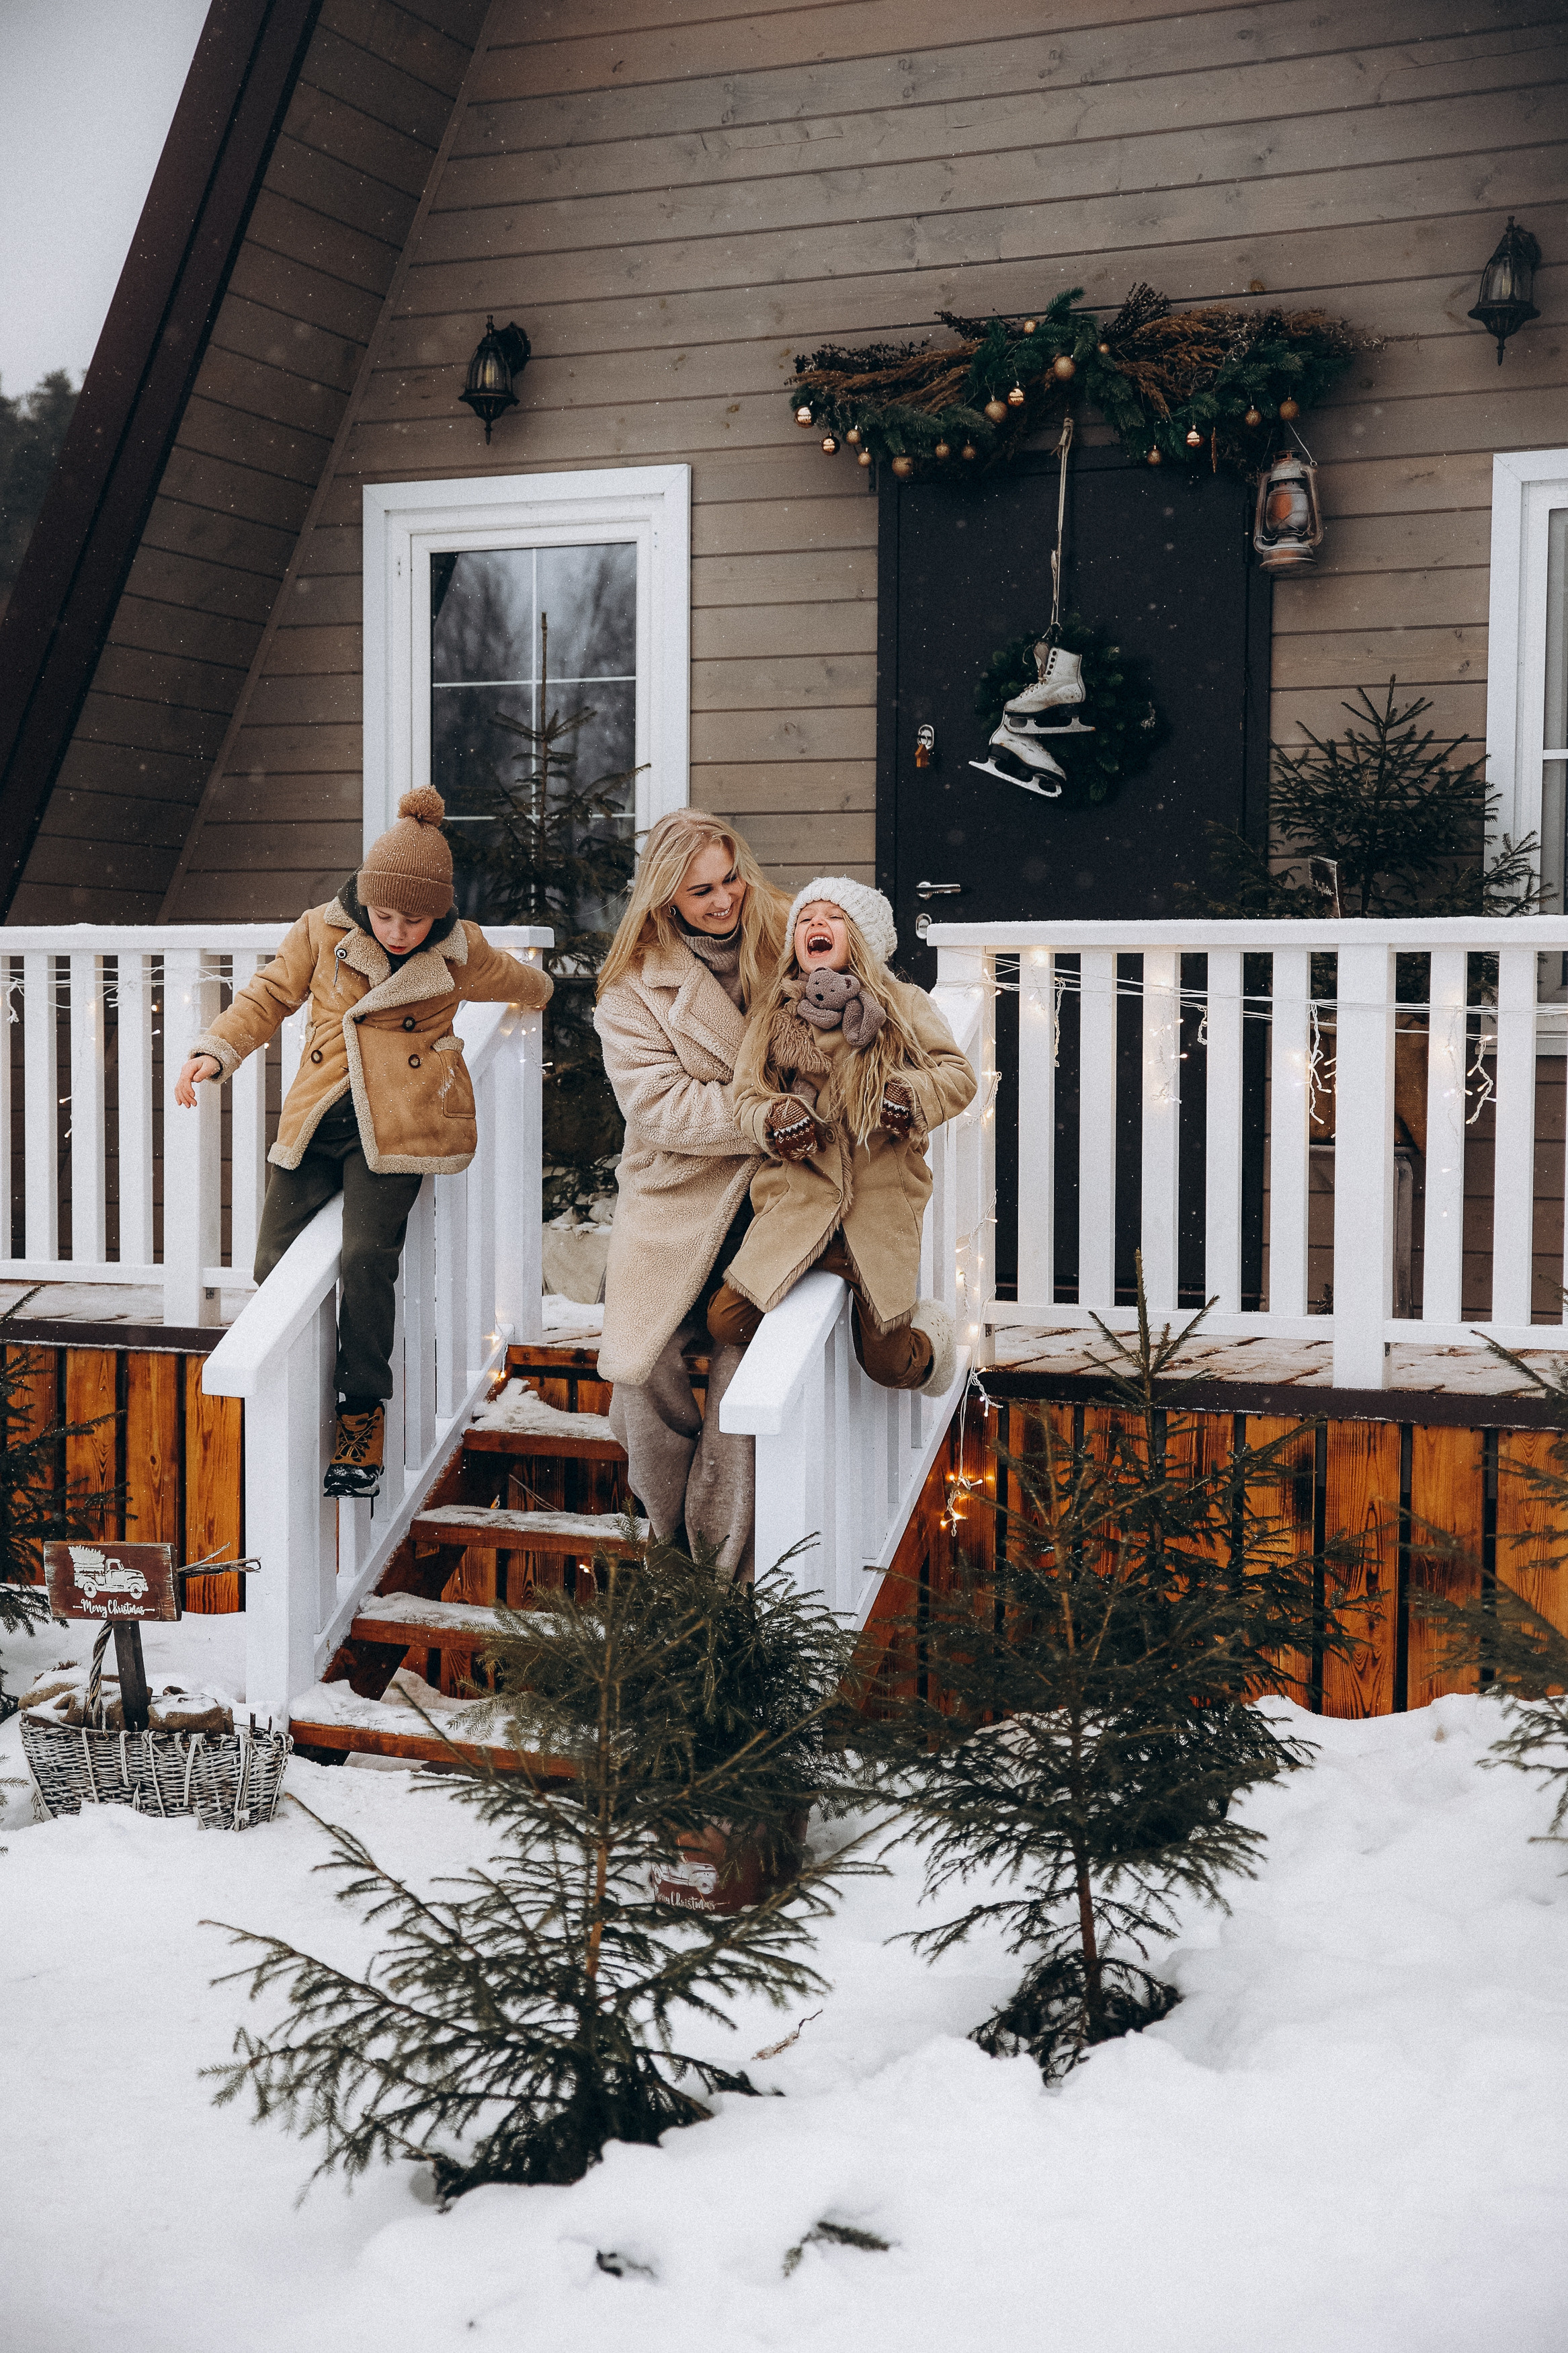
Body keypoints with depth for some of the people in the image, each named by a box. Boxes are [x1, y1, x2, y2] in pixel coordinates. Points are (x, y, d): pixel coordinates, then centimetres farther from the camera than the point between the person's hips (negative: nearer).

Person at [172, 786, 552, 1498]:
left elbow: (527, 986, 23)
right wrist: (213, 1051, -1)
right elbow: (270, 994, 12)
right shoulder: (323, 931, 2)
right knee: (276, 1263, -7)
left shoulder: (462, 953, 2)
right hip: (318, 1120, 3)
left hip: (396, 1126, -3)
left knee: (367, 1255, -22)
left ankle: (365, 1408, -7)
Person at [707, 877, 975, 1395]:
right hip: (799, 1198, 2)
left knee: (888, 1366, -2)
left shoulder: (903, 1007, 4)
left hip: (881, 1206, -2)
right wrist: (773, 1120, -16)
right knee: (726, 1323, -11)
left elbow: (958, 1076, 3)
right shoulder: (773, 1019, 8)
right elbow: (747, 1097, 7)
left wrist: (911, 1096, -17)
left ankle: (931, 1334, 34)